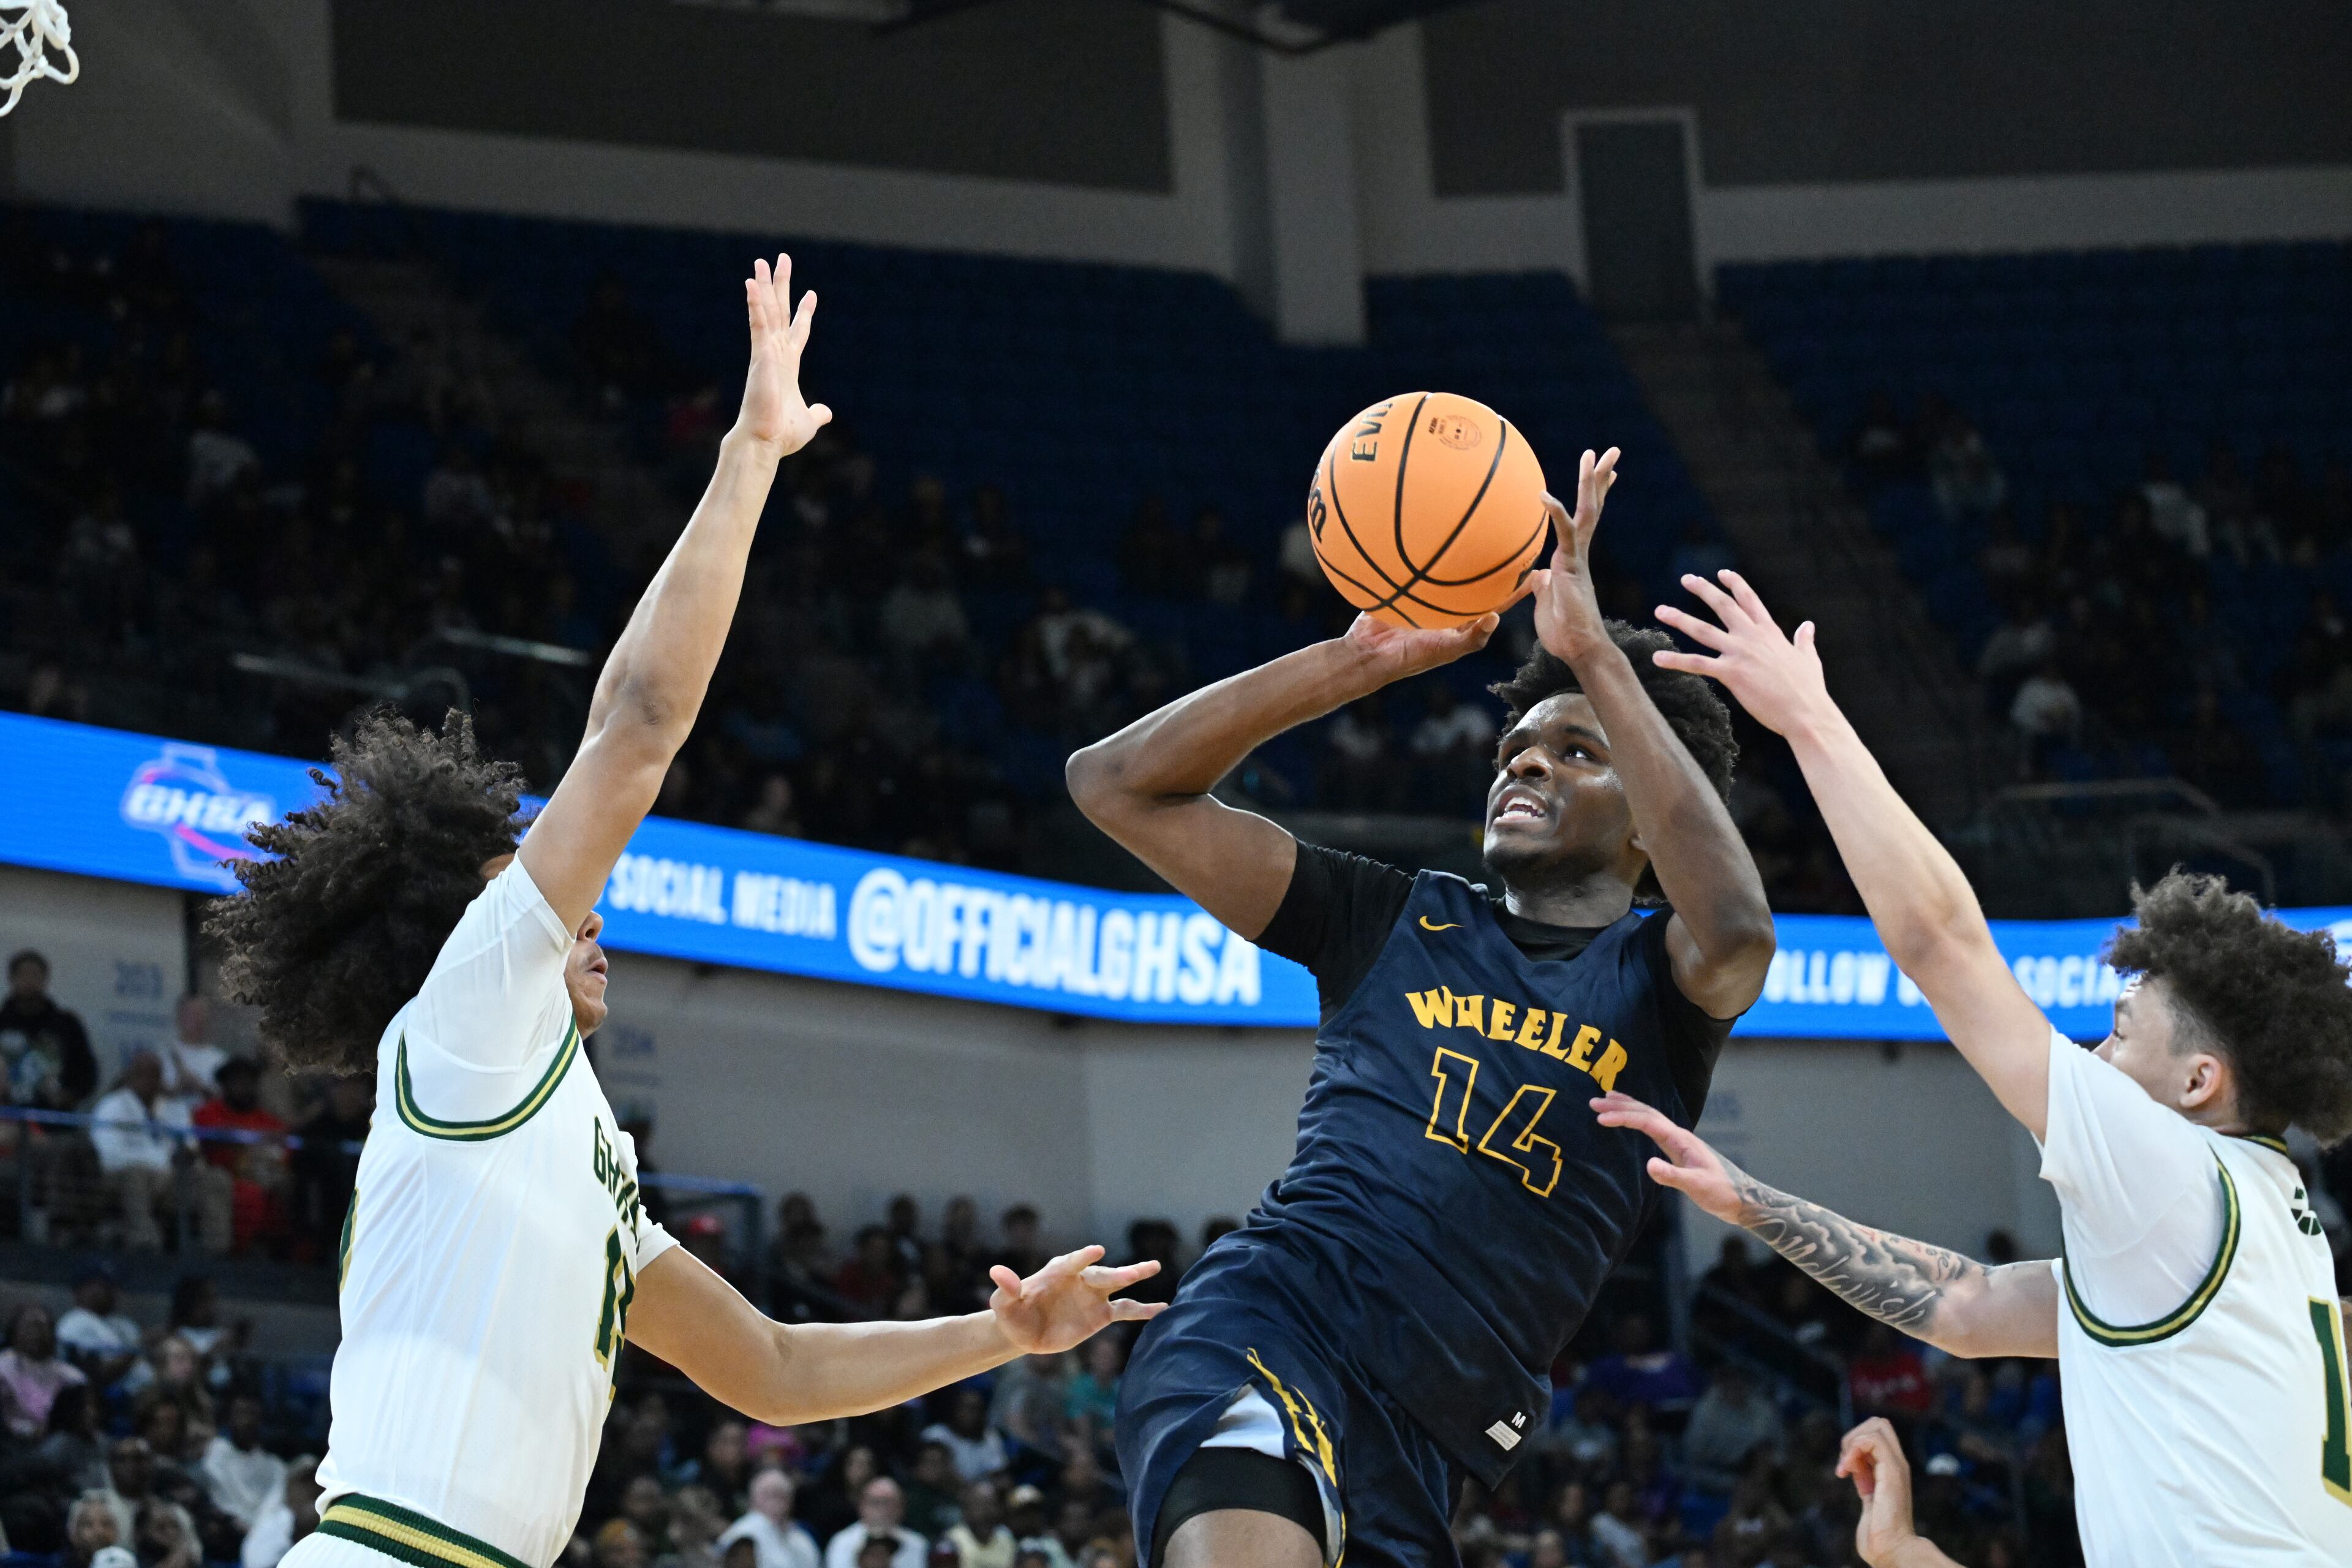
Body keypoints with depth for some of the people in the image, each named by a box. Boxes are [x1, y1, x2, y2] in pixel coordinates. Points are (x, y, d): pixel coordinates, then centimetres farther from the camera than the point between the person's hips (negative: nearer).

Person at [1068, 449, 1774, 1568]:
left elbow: (1735, 930, -14)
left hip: (1411, 1453, 2)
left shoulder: (1659, 982, 13)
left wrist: (1598, 656, -12)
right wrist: (1363, 661, 5)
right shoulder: (1398, 924, 17)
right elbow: (1115, 784, 13)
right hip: (1260, 1327, -2)